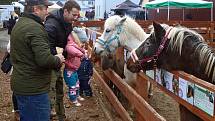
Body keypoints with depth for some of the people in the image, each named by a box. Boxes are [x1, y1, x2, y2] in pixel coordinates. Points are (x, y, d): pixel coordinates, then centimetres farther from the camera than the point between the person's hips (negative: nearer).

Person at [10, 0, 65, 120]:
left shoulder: (19, 24, 12)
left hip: (21, 84, 10)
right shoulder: (34, 27, -20)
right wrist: (58, 59, -8)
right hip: (33, 88, -10)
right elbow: (45, 59, -29)